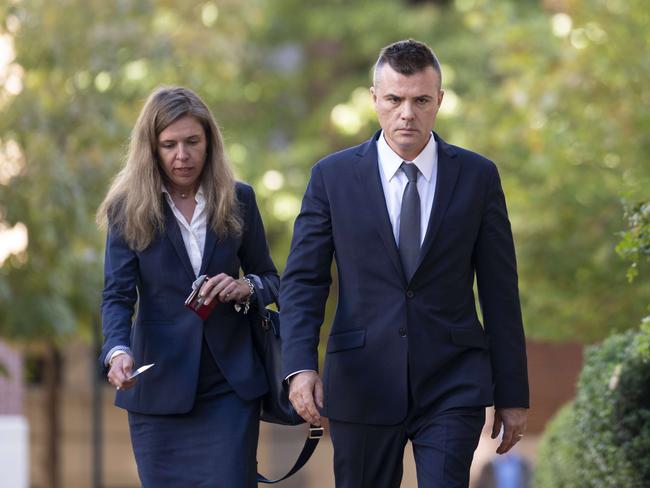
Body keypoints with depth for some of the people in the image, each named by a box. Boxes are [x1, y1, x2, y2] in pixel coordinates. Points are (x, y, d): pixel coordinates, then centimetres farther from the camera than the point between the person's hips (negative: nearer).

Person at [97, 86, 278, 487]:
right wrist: (117, 351, -29)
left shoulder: (238, 200, 4)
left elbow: (272, 281, 12)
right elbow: (118, 295, -10)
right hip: (159, 387, 0)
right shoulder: (129, 209, -2)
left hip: (231, 383, 1)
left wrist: (246, 287, -12)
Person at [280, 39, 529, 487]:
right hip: (362, 383, 1)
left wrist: (513, 395, 4)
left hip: (452, 384, -1)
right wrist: (300, 366, -16)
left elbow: (500, 291, 5)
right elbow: (303, 280, 1)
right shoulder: (334, 176, 2)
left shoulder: (477, 176, 3)